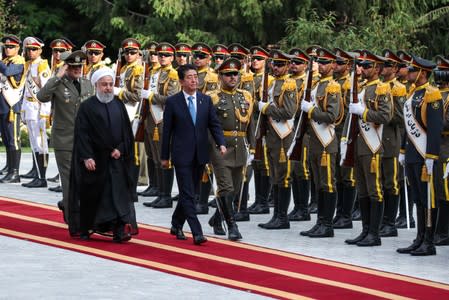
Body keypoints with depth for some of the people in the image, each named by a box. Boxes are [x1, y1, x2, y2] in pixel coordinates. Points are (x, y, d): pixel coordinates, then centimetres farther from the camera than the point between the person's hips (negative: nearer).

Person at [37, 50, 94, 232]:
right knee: (70, 180, -2)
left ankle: (66, 204, 31)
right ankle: (72, 217, 6)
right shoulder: (58, 84, -7)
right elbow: (42, 97, -26)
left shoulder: (87, 84, 10)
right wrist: (58, 77, -25)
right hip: (64, 140, -5)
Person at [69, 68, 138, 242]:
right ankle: (85, 229, 20)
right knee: (91, 195, 6)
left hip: (116, 159, 3)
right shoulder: (87, 107, -3)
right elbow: (82, 134, -9)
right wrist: (86, 157, -17)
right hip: (94, 160, -3)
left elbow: (127, 131, 9)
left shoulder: (118, 105, 9)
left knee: (118, 194, -6)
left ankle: (119, 231, -11)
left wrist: (121, 149, -6)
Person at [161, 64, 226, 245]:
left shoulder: (206, 100, 6)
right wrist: (165, 156, 1)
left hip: (200, 155, 4)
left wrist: (221, 144, -11)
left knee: (189, 193, 13)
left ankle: (176, 225, 30)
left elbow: (214, 124, 6)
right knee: (187, 195, -8)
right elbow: (167, 130, 0)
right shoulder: (172, 102, -4)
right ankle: (197, 233, -12)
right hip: (182, 155, -4)